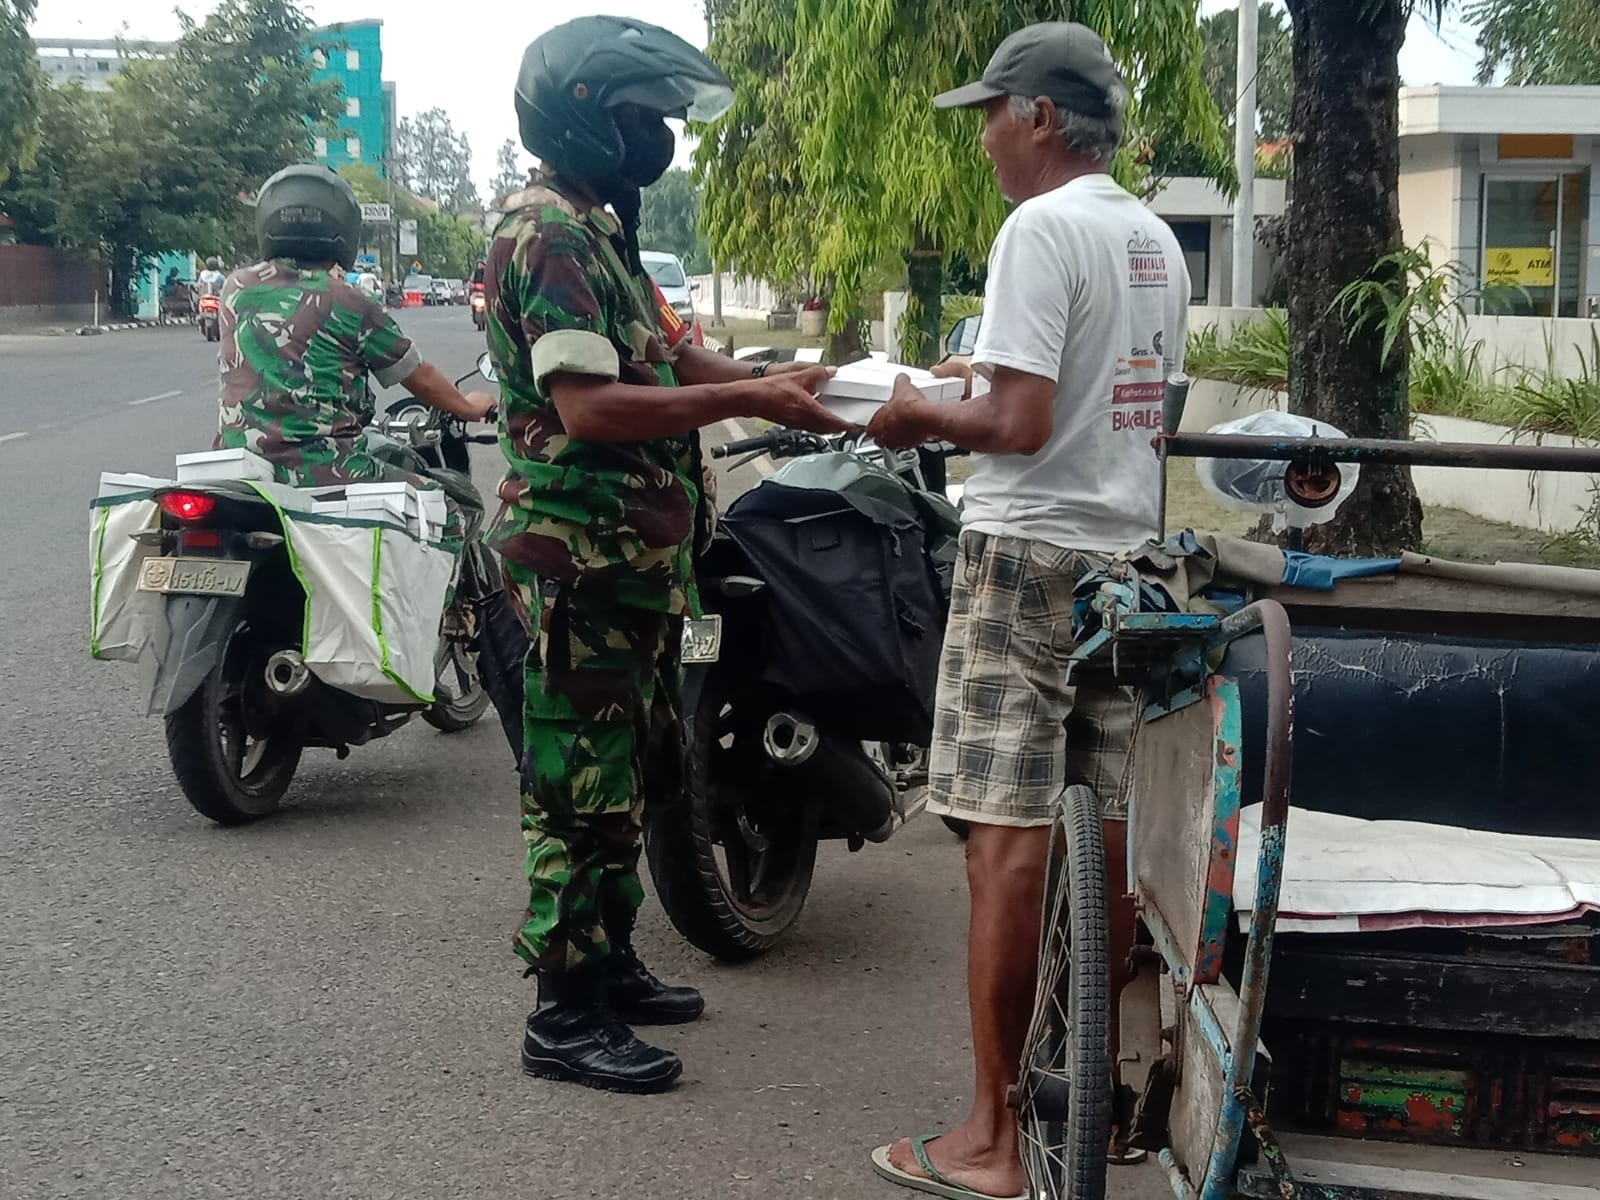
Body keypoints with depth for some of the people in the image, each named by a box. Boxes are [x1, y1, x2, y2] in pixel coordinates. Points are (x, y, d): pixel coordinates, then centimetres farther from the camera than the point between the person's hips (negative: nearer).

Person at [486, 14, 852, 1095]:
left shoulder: (597, 232, 17)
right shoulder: (549, 235, -16)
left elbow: (665, 362, 17)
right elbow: (590, 406, -26)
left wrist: (772, 380, 1)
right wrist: (749, 400, -24)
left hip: (633, 559, 11)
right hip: (582, 558, -11)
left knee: (628, 773, 18)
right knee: (583, 785, -4)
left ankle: (610, 964, 31)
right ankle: (565, 1017, 4)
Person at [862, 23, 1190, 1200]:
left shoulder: (1041, 229, -12)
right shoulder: (1158, 240, 14)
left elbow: (1020, 426, -20)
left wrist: (925, 416, -2)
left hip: (1032, 551, -8)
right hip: (1131, 550, 9)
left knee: (1009, 834, -7)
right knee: (1107, 825, 13)